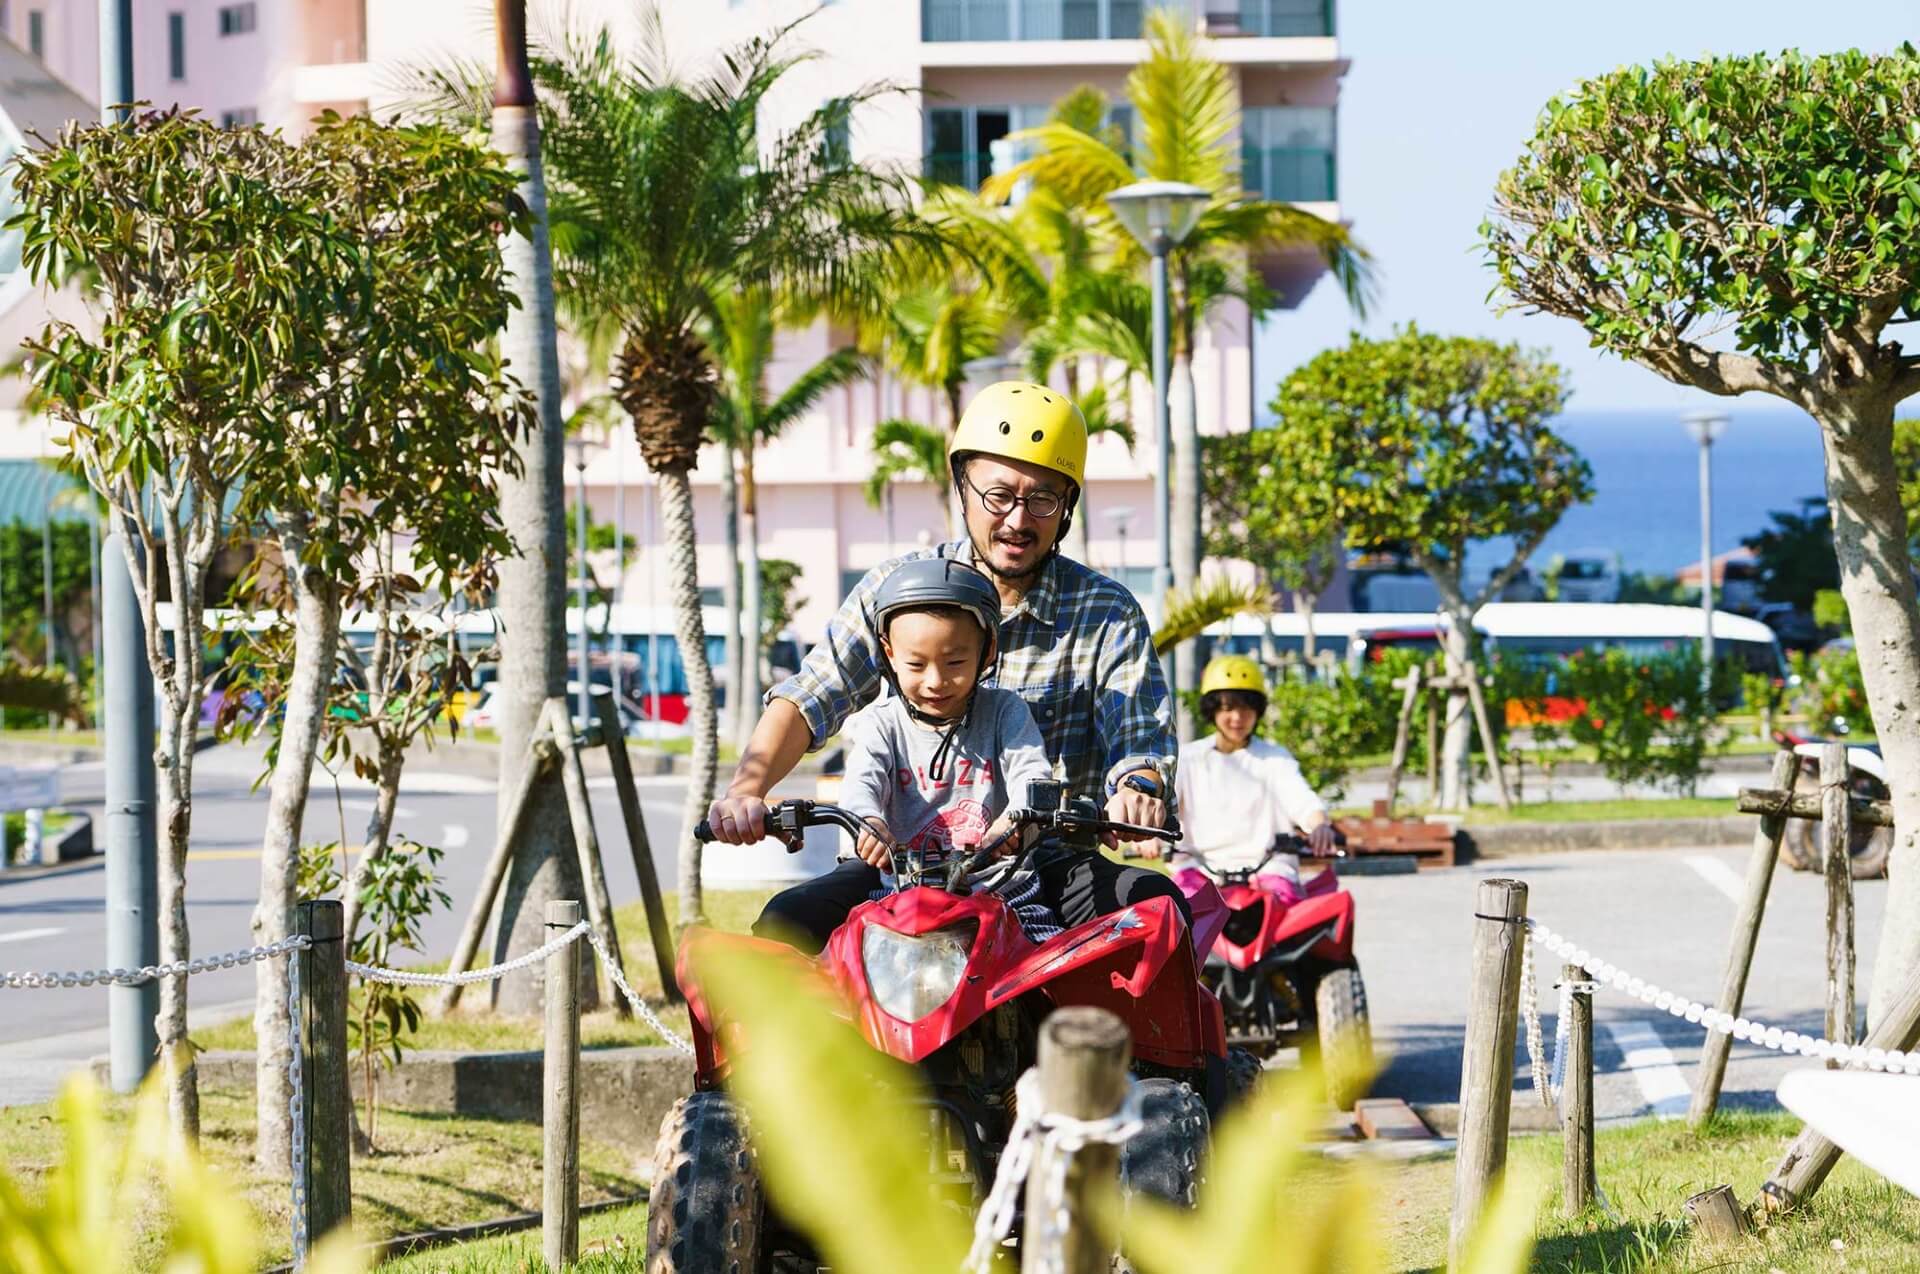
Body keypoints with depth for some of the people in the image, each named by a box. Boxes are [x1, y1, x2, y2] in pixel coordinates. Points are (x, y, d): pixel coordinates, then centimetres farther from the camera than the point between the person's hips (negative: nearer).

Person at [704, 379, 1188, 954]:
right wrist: (746, 787, -25)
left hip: (1049, 869, 0)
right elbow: (808, 696, -4)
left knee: (1158, 904, -29)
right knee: (788, 923, -24)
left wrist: (1137, 788, -34)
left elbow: (1142, 738, -7)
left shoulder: (1106, 613, 1)